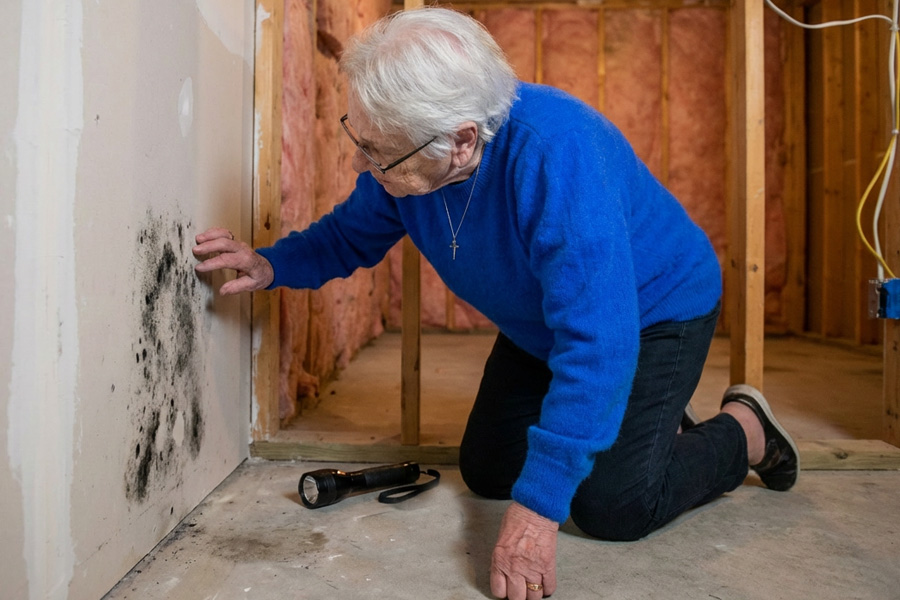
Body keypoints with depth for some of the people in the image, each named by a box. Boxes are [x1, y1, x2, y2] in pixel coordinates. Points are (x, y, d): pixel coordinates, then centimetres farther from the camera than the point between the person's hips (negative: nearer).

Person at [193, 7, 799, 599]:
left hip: (654, 306, -6)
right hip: (539, 325, 7)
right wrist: (272, 265, -18)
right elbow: (349, 235, 1)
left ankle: (745, 430, 14)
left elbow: (595, 337, -43)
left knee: (611, 505, -17)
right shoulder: (401, 150, -18)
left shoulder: (554, 150, -40)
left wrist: (537, 508, -40)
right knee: (487, 472, 10)